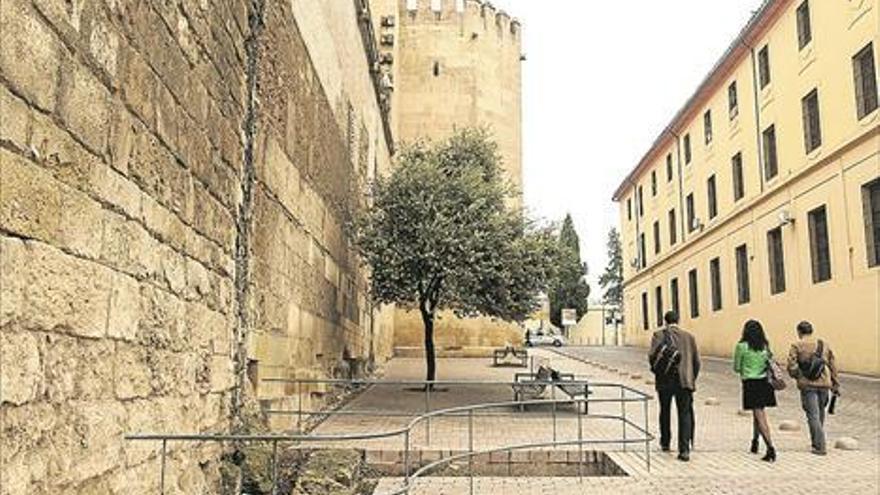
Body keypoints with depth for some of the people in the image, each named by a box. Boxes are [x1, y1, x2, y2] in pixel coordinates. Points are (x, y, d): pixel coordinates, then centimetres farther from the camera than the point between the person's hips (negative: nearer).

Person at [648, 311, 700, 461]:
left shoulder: (659, 335, -1)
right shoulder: (689, 337, 6)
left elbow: (651, 355, -12)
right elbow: (697, 361, 6)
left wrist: (656, 370, 6)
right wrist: (692, 379, 16)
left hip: (665, 380, 0)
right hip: (684, 381, 0)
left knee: (665, 411, 19)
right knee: (685, 414, 1)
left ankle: (665, 443, 33)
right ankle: (684, 450, -9)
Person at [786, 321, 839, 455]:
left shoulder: (796, 346, -3)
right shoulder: (824, 345, 10)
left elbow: (792, 366, -10)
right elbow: (832, 366, 11)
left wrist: (798, 376, 10)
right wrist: (835, 385, 16)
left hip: (807, 385, -4)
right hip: (824, 384, 4)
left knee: (813, 415, -1)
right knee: (820, 413, 19)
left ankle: (819, 446, -4)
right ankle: (817, 441, 31)